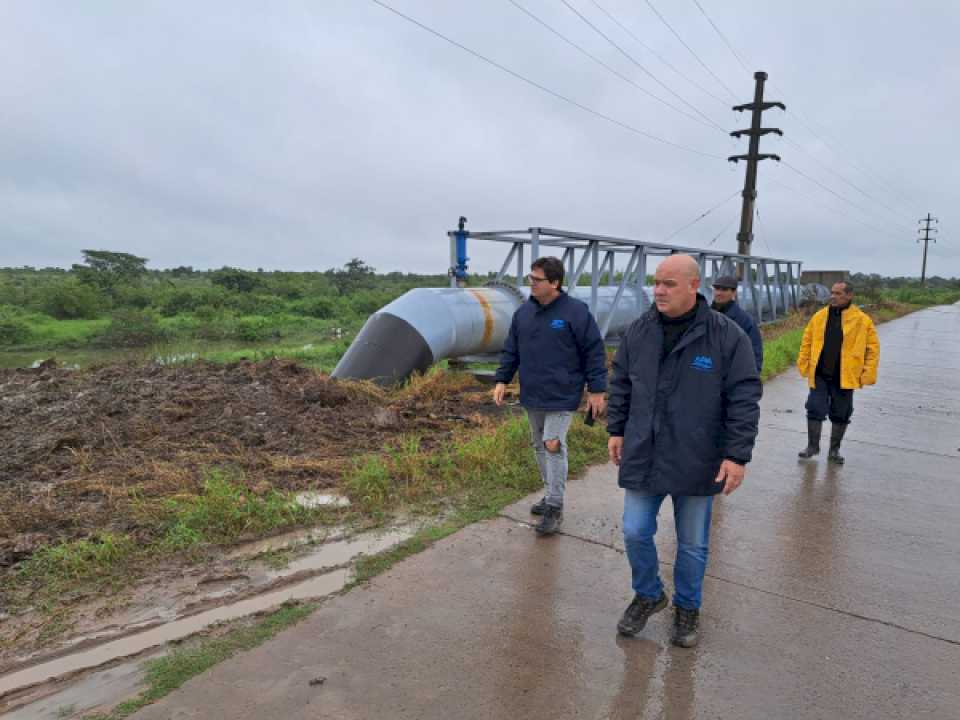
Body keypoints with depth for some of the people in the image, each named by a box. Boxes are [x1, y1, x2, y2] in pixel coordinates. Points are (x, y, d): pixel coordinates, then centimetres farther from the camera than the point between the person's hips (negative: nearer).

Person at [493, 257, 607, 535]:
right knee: (539, 446, 15)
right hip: (532, 396, 6)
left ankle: (555, 507, 4)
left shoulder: (576, 311, -12)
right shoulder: (523, 312, 5)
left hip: (561, 396, -6)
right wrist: (502, 380, 4)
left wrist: (596, 389, -10)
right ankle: (551, 494, 32)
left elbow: (594, 352, -9)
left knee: (554, 445, -10)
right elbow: (510, 350, 12)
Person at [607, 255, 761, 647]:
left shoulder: (726, 335, -11)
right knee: (635, 533, 9)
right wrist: (616, 430, 8)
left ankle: (687, 607, 37)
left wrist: (737, 455, -14)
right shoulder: (639, 331, 0)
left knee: (692, 544, 14)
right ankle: (648, 595, 35)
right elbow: (620, 385, 10)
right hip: (643, 457, 3)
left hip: (696, 463, -3)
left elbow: (744, 400, -11)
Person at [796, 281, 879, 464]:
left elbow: (873, 347, -2)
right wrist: (803, 364, 4)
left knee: (841, 415, 9)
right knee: (815, 410, 2)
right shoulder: (819, 316, 3)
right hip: (819, 375, 2)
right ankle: (813, 446, 18)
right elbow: (807, 341, 9)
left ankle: (834, 450, 24)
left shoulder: (862, 320, -5)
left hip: (844, 377, -1)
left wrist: (867, 373, -8)